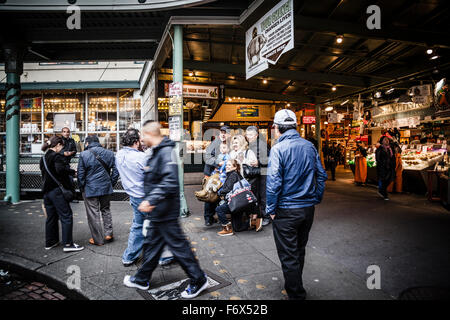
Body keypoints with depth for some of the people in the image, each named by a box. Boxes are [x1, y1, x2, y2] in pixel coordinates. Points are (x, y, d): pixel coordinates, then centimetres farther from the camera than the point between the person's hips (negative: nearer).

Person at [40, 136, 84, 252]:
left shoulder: (43, 158, 15)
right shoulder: (57, 156, -13)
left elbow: (43, 173, 17)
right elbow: (60, 169, -28)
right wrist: (73, 171, -14)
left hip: (47, 191, 9)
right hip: (57, 191, -9)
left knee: (51, 217, 17)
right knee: (66, 216, -3)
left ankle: (50, 242, 26)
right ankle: (67, 244, -2)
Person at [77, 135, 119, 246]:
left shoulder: (84, 155, -9)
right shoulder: (109, 153, 3)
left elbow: (80, 174, -7)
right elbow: (115, 172, 3)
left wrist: (81, 188, 5)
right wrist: (111, 184, 11)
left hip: (90, 189, -4)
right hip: (106, 187, 4)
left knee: (94, 214, 6)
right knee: (106, 209, 20)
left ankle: (98, 239, 14)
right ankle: (108, 233, 17)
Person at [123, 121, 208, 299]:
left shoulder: (166, 152, -19)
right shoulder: (157, 152, 13)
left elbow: (170, 181, -31)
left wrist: (151, 200, -30)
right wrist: (149, 202, 26)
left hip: (165, 212, -10)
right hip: (158, 211, 10)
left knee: (178, 245, 1)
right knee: (151, 243, 20)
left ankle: (199, 280, 17)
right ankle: (142, 279, 38)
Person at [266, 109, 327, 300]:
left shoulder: (278, 149, -15)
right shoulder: (310, 146, 3)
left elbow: (274, 182, -20)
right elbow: (321, 175, 6)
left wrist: (271, 209, -10)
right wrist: (316, 199, 15)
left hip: (286, 211, -7)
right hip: (308, 208, 7)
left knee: (288, 256, 8)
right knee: (299, 250, 23)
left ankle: (296, 295, 20)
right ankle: (294, 284, 43)